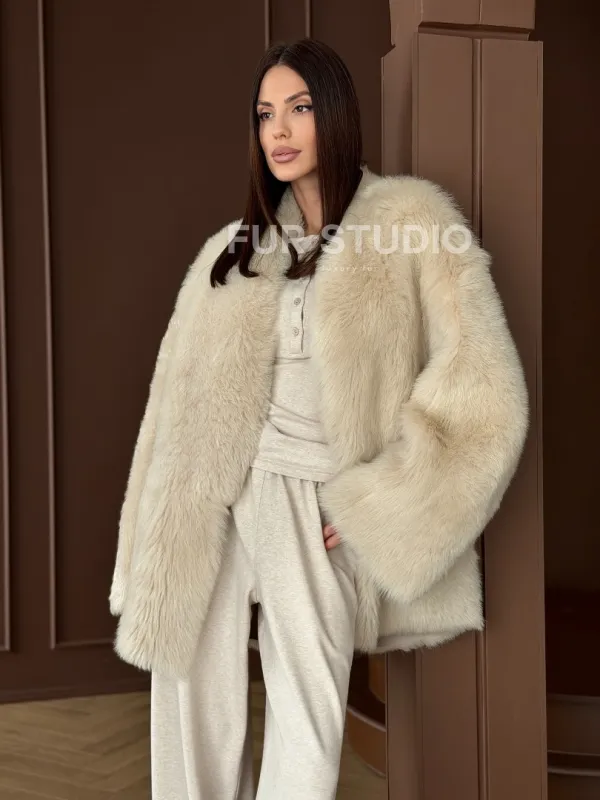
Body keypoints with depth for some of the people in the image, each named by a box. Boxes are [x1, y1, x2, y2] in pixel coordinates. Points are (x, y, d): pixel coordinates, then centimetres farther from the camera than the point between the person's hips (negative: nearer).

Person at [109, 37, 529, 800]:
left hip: (315, 505, -3)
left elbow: (481, 397, -7)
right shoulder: (236, 248, 12)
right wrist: (164, 535, 7)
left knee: (301, 736, -4)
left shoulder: (414, 221, -2)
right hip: (221, 496, 4)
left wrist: (377, 508, -9)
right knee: (196, 713, 7)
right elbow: (186, 395, 12)